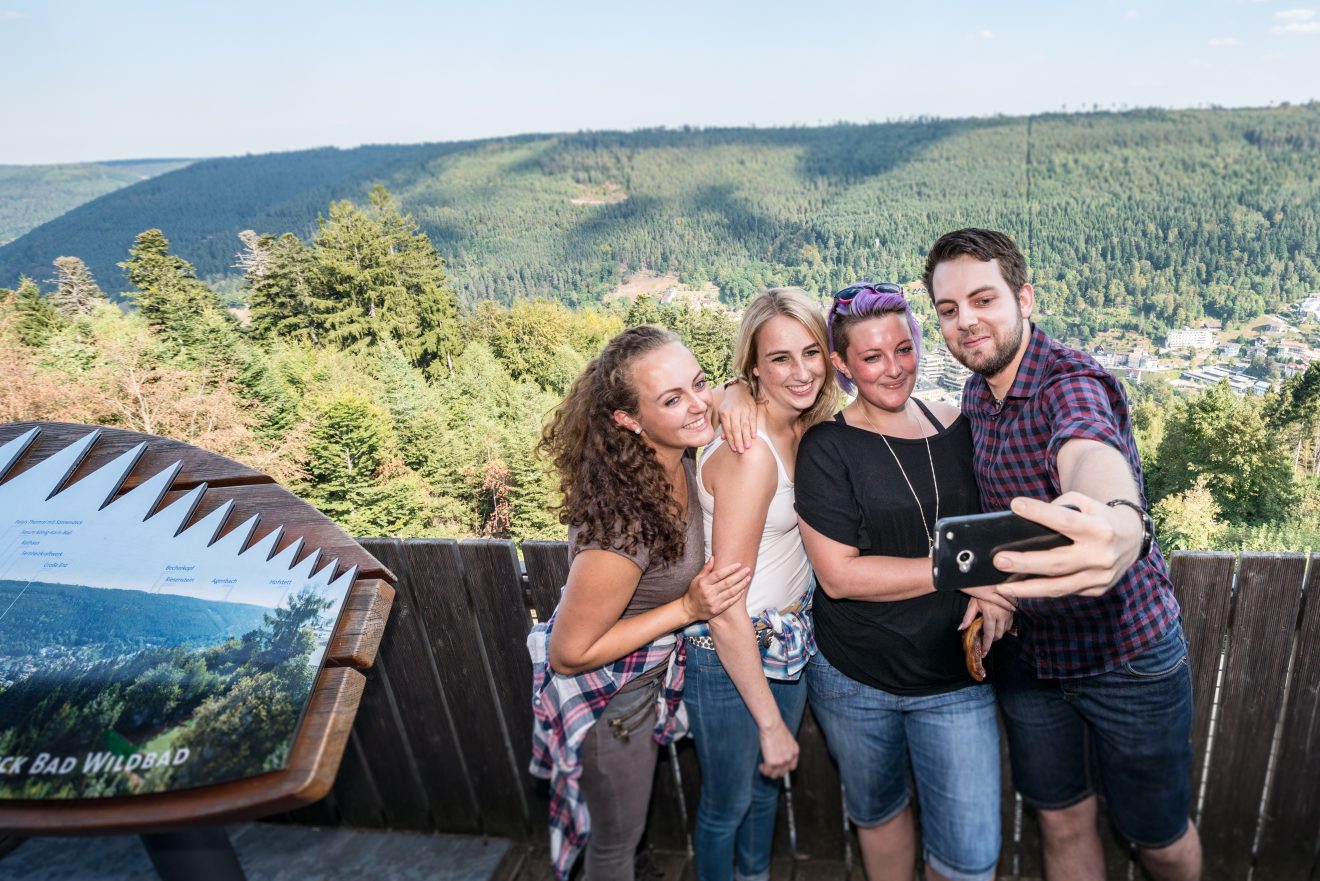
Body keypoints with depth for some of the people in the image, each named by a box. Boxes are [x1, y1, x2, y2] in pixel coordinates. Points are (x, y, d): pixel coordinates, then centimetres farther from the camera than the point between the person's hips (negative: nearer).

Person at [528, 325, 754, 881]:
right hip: (606, 695, -7)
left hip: (651, 670, 7)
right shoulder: (625, 523, -39)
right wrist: (688, 608, -30)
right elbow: (568, 654, -27)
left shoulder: (675, 455, -17)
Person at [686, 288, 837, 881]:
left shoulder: (802, 430, -4)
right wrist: (771, 721, -19)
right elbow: (725, 606, -26)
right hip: (728, 656, -8)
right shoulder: (749, 453, -28)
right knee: (727, 803, 17)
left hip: (787, 644, 8)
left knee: (767, 785, 28)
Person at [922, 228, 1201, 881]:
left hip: (1125, 650, -5)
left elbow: (1090, 451, -47)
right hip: (1027, 650, 5)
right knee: (1061, 820, 18)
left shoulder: (1072, 383, -22)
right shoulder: (975, 396, 1)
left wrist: (1120, 522, -69)